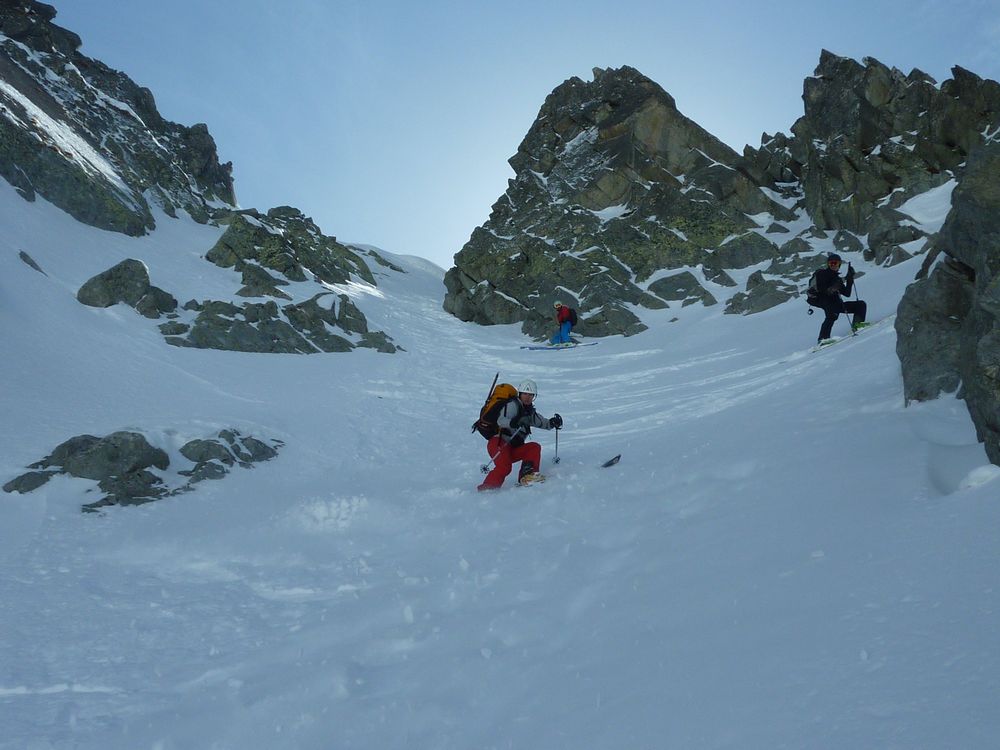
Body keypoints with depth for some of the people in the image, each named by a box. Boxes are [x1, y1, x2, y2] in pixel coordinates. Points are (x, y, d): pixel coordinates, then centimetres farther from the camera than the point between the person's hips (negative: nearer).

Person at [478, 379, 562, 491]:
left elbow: (544, 423, 24)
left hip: (513, 449, 7)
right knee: (504, 467, -29)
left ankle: (527, 475, -23)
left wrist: (553, 422, 2)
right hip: (498, 443, -7)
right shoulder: (512, 405, -3)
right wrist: (515, 422, -38)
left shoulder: (530, 413, 21)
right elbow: (501, 421, -19)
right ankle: (486, 488, -23)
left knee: (535, 447, -11)